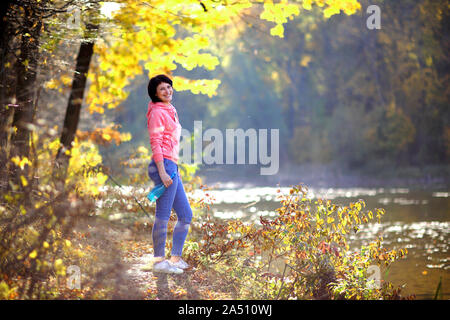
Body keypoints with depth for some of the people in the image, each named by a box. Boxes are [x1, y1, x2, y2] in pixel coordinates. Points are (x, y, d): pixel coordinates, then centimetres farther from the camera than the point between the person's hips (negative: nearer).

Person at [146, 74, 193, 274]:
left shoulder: (170, 112, 21)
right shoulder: (157, 112, -7)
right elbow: (155, 143, -14)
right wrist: (162, 172, -20)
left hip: (171, 167, 10)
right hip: (163, 165, -10)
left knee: (186, 215, 11)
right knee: (163, 214, -8)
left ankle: (176, 258, 15)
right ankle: (159, 261, -6)